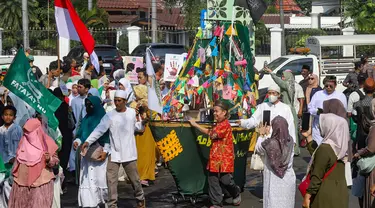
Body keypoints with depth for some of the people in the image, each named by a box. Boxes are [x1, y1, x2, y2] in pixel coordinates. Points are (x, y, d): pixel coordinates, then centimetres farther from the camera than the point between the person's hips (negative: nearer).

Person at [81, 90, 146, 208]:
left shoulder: (132, 112, 2)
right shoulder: (110, 115, -6)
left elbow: (137, 128, 14)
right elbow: (99, 130, -16)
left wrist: (143, 122, -7)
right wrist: (88, 141, -27)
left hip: (128, 153, 1)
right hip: (114, 153, -1)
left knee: (134, 178, 10)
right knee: (111, 180, -3)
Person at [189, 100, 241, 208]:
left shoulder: (225, 125, -14)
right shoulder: (218, 124, 16)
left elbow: (211, 134, -20)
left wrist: (195, 125, -18)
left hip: (225, 158, -8)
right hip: (215, 157, 8)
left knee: (225, 180, -3)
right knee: (213, 180, 2)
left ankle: (236, 193, 27)